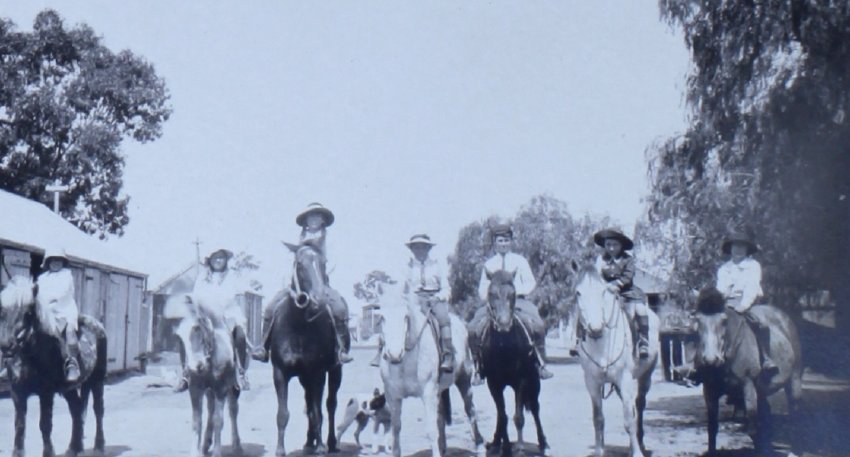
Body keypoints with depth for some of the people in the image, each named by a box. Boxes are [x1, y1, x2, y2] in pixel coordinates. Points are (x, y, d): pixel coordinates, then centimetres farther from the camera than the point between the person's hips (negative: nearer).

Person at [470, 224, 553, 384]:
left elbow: (531, 282, 5)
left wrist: (518, 291, -12)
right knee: (474, 327, -21)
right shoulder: (489, 264, 16)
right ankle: (480, 368, -9)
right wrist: (486, 296, -6)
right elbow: (482, 288, 16)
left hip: (518, 300, -1)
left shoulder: (520, 261, 12)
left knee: (538, 324, -28)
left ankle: (540, 363, -13)